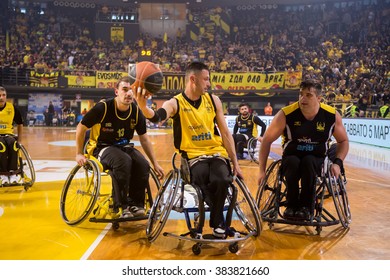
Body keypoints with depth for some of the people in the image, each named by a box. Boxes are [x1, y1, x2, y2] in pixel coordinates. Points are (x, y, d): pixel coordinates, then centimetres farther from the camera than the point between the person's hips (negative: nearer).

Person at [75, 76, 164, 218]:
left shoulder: (136, 111, -4)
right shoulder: (103, 107, -17)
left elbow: (144, 139, 7)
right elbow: (81, 128, -6)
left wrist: (155, 163, 5)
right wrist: (79, 154, -5)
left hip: (123, 146, 4)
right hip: (101, 147, -4)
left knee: (143, 165, -26)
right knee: (123, 161, -36)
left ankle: (136, 204, -8)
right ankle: (121, 206, -22)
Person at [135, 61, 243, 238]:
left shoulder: (213, 100, 8)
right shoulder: (175, 103, -3)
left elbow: (225, 133, 11)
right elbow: (157, 117, -25)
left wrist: (235, 163, 8)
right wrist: (142, 105, -48)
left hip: (217, 152, 2)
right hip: (194, 155, -2)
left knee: (221, 180, -30)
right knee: (203, 179, -34)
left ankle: (217, 220, 0)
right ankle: (219, 219, -2)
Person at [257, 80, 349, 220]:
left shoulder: (332, 115, -10)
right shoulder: (286, 114, -16)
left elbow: (343, 141, 6)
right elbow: (267, 140, -8)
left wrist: (337, 163, -11)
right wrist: (262, 170, -10)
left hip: (317, 159, 1)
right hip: (291, 157, 0)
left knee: (308, 162, -33)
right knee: (293, 162, -35)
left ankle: (305, 206, -17)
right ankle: (291, 206, -16)